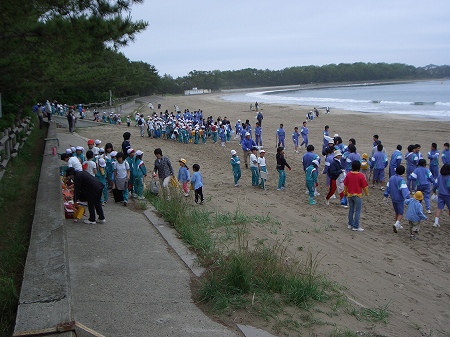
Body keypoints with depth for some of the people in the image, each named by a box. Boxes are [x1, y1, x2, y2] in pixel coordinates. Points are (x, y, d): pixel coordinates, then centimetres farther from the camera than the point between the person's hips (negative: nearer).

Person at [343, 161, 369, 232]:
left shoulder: (348, 174, -4)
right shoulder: (361, 175, -16)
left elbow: (345, 185, 5)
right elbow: (364, 186, -9)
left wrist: (345, 192, 20)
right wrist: (367, 193, 8)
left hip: (349, 195, 5)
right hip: (357, 195, -5)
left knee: (351, 210, 16)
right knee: (357, 212, 3)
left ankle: (350, 224, 24)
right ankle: (356, 226, 5)